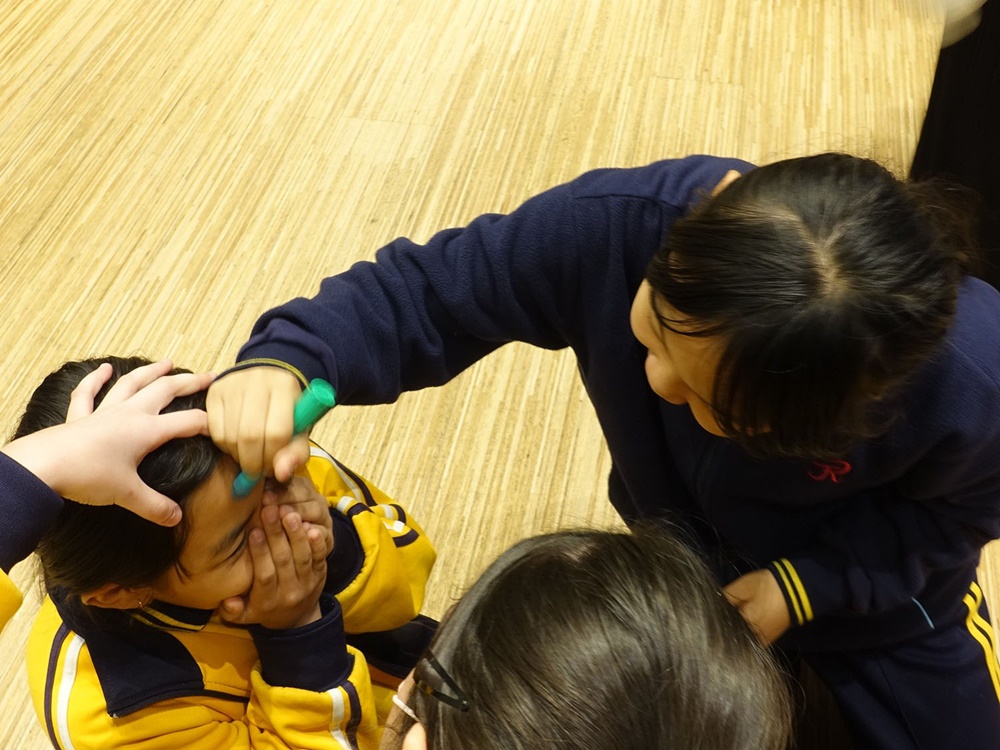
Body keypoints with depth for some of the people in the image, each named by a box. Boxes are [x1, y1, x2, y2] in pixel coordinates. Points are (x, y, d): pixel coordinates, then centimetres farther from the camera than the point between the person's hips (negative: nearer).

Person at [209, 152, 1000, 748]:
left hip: (875, 595, -1)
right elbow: (424, 292, -28)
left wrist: (807, 581, -28)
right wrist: (285, 361, -45)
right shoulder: (614, 225, -39)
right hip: (684, 569, 2)